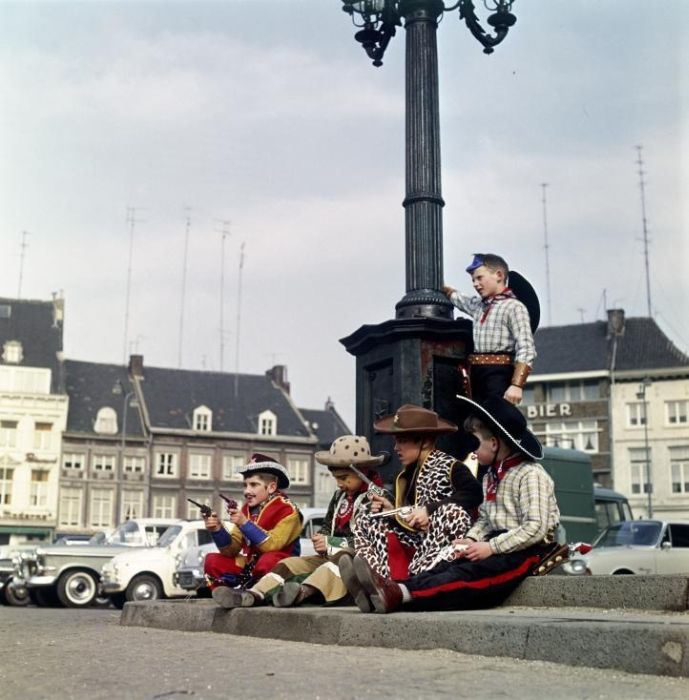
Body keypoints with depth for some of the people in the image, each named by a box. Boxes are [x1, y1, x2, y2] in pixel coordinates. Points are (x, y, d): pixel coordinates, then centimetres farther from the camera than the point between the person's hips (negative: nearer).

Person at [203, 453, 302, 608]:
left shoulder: (287, 510, -13)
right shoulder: (246, 510, 6)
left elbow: (272, 546, -25)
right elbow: (232, 549, 1)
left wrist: (245, 524, -28)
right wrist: (217, 530, -16)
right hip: (250, 566, 7)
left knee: (268, 560, -37)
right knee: (212, 560, -6)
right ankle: (224, 593, -22)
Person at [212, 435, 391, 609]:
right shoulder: (339, 496, 16)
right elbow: (327, 526, 26)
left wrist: (331, 543, -16)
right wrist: (321, 541, 1)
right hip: (331, 557, 8)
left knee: (342, 558, -38)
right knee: (293, 562, -6)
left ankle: (304, 591, -63)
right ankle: (255, 594, -27)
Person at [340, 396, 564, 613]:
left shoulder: (530, 475, -10)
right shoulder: (491, 476, 20)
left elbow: (535, 527, -18)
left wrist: (491, 547, -20)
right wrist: (470, 539, -2)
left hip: (526, 550, -8)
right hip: (497, 543, 8)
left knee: (469, 574, -29)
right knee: (448, 566, -17)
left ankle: (399, 594, -49)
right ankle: (388, 591, -38)